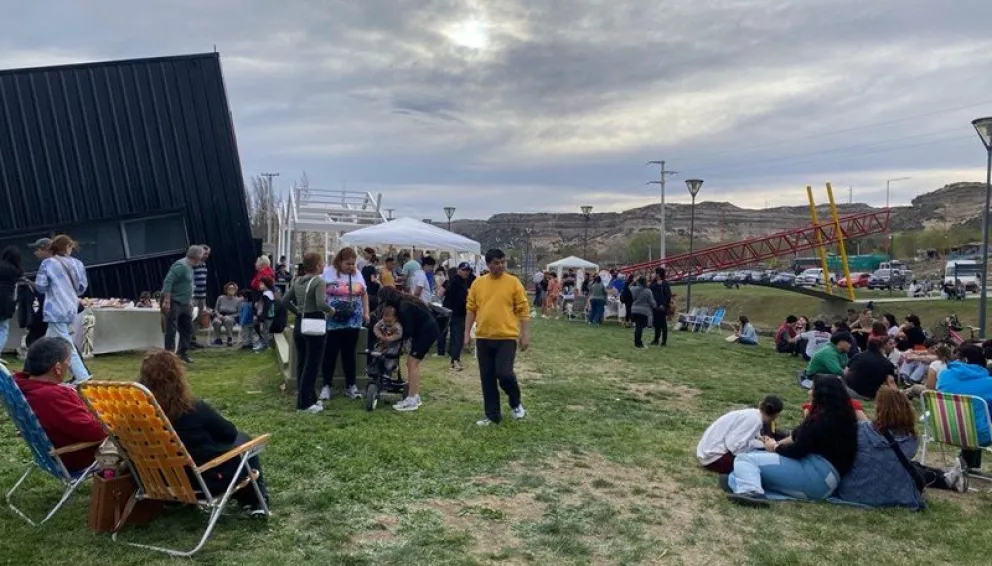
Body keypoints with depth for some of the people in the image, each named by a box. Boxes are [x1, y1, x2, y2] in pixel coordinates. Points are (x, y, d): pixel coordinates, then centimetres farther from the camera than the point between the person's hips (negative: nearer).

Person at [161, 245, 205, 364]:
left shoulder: (190, 267, 13)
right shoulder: (181, 266, -18)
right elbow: (168, 282, -25)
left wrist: (190, 301, 21)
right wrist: (166, 301, -29)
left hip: (184, 303, 10)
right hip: (173, 303, -10)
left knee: (187, 329, 14)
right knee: (171, 330, -6)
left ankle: (181, 353, 24)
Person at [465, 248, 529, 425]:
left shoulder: (514, 282, -2)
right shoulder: (478, 283, 6)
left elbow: (523, 310, -2)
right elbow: (471, 309, 9)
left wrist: (525, 334, -6)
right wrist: (467, 333, 5)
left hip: (507, 337, -3)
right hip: (483, 338, 3)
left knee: (504, 373, -13)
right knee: (487, 379, 7)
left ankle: (515, 403, 17)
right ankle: (492, 415, 20)